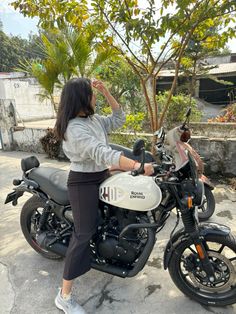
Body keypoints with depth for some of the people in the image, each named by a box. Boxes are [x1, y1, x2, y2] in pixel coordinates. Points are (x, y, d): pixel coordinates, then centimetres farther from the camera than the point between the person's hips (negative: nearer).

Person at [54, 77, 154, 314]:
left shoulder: (95, 119, 6)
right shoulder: (74, 128, -23)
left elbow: (118, 119, 13)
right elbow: (102, 154, -35)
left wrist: (106, 93, 4)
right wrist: (137, 165, -42)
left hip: (101, 177, 9)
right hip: (83, 183, -9)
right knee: (83, 234, -6)